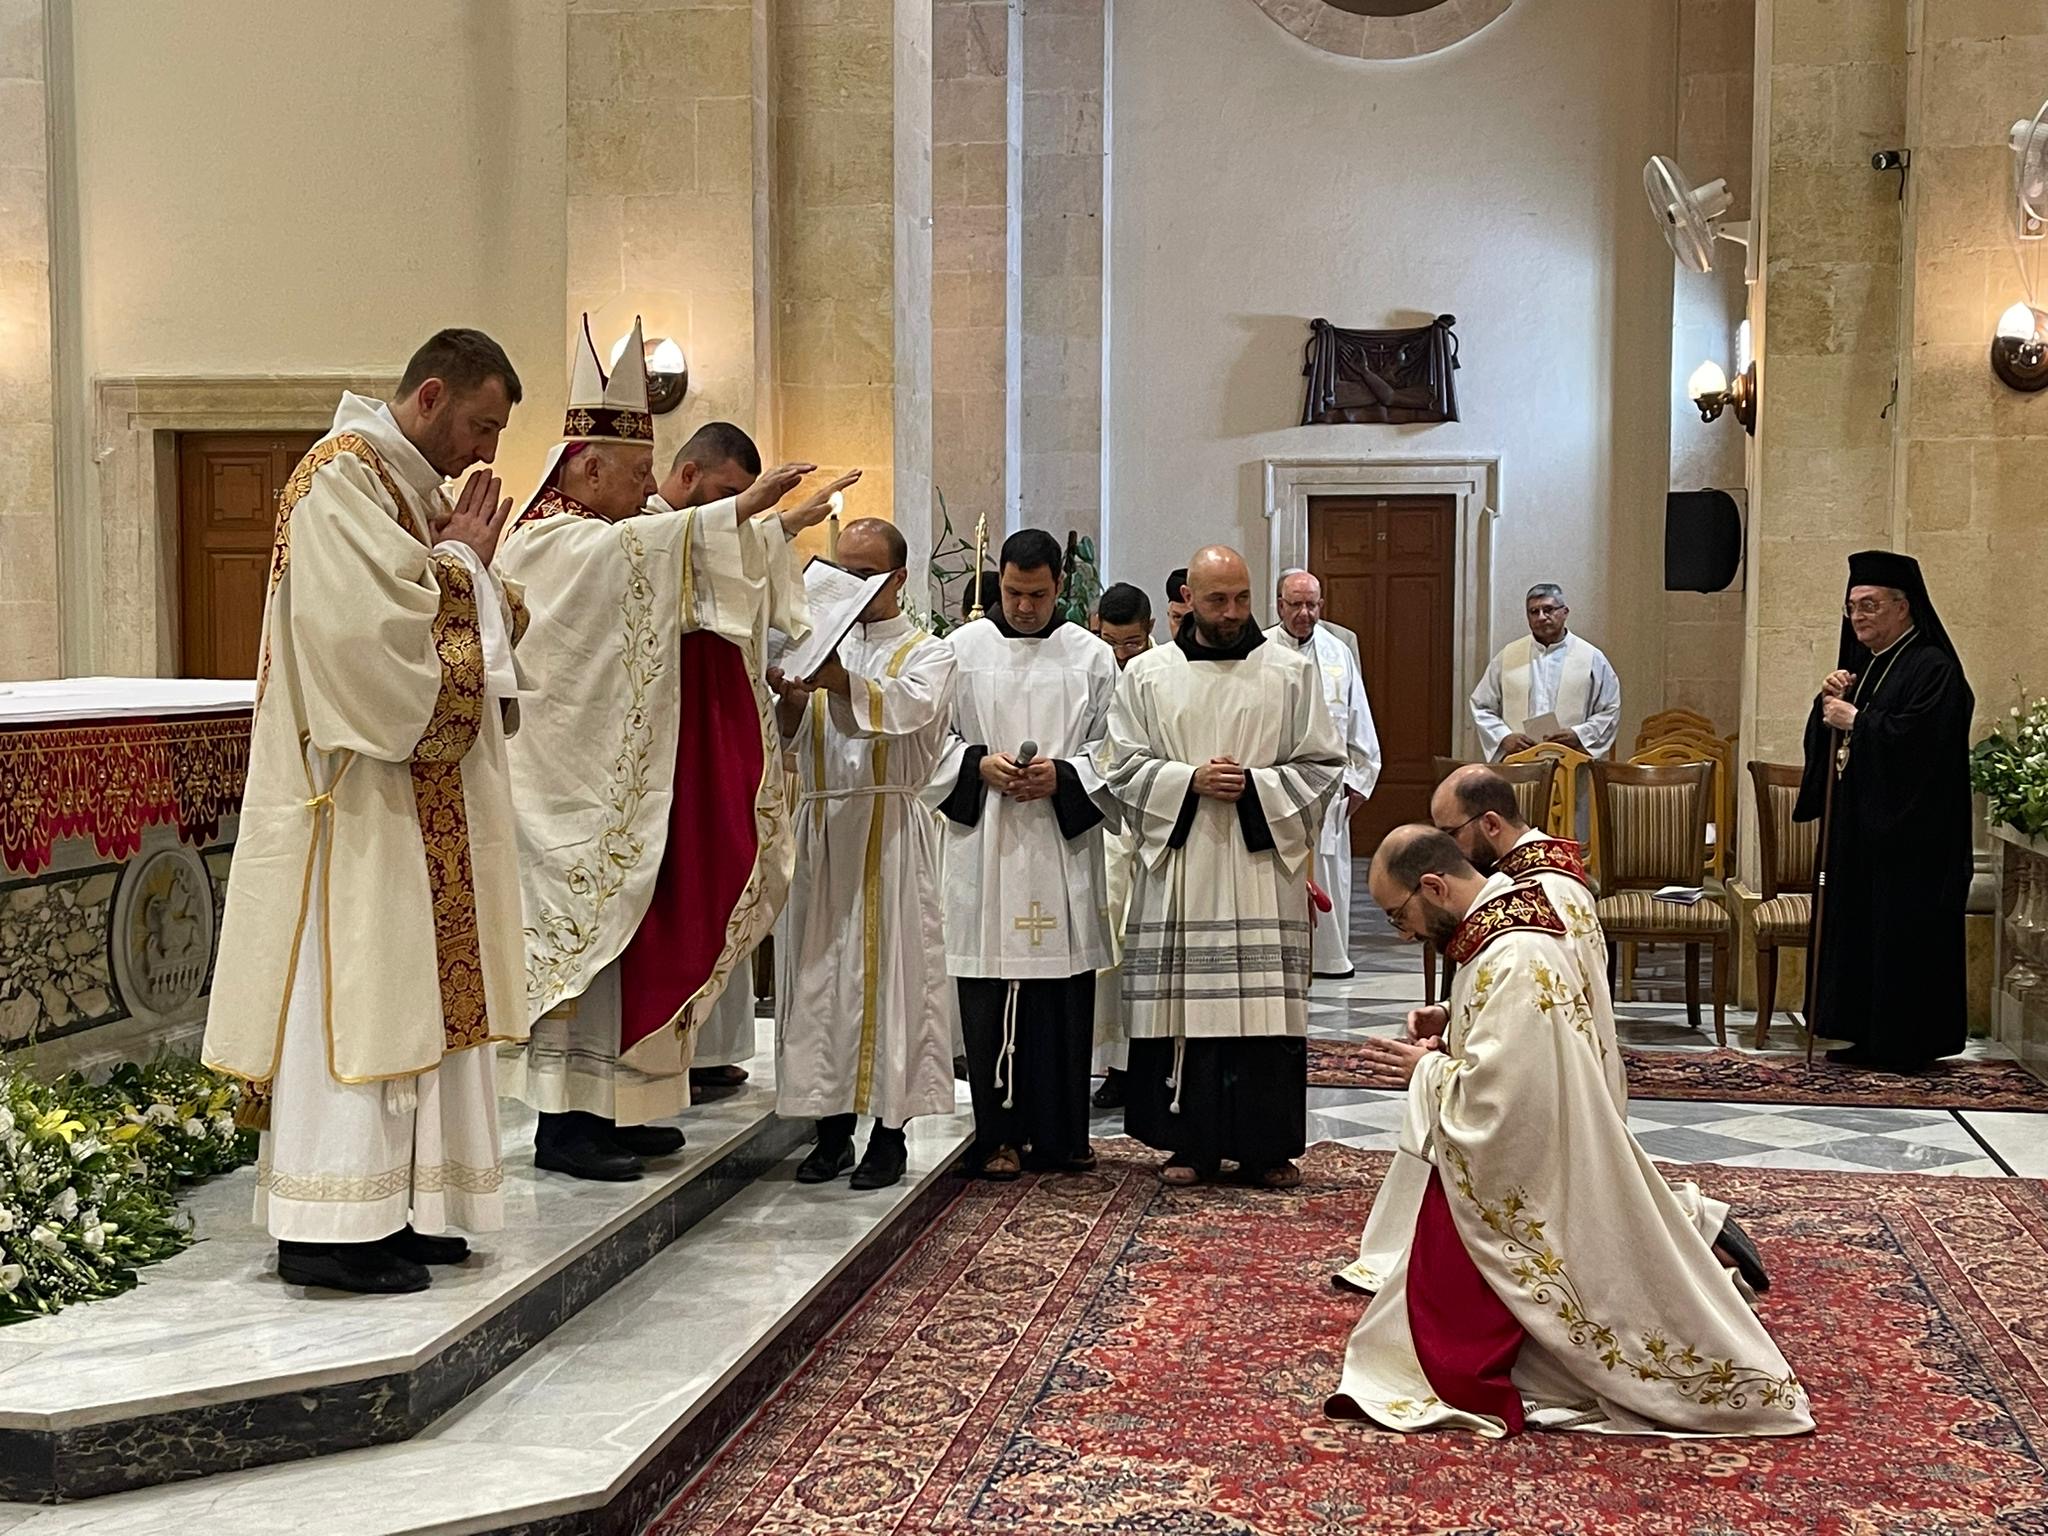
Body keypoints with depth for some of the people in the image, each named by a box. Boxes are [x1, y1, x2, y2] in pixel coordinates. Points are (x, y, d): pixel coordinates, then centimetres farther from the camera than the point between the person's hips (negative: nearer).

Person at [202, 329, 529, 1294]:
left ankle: (393, 1206, 16)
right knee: (352, 992, -8)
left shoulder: (407, 487, 17)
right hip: (358, 791, -10)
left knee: (410, 990, 10)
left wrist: (473, 564, 4)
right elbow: (376, 632, -23)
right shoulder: (344, 478, -13)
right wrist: (460, 561, -10)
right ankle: (327, 1228, -3)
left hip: (418, 801, 10)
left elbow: (477, 630, 21)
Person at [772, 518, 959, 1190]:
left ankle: (889, 1130, 4)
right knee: (821, 970, 4)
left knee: (888, 969, -3)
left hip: (890, 829, -4)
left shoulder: (928, 653, 5)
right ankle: (833, 1127, 11)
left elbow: (912, 707, -19)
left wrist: (843, 683, -36)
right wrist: (791, 699, -17)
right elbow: (793, 740, 6)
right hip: (820, 827, 4)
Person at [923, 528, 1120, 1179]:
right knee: (989, 995, 0)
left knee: (1064, 992, 3)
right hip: (984, 845, -1)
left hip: (1063, 848, 1)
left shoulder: (1092, 657, 7)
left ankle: (1062, 1132, 14)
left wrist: (1062, 777, -10)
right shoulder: (961, 649, 5)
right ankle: (1000, 1134, 9)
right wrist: (978, 765, -11)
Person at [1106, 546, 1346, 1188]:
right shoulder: (1147, 675, 8)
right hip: (1177, 864, 1)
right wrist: (1189, 781, -10)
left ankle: (1268, 1146, 7)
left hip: (1263, 863, -1)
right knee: (1184, 1004, 1)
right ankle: (1191, 1142, 10)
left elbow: (1323, 765, 5)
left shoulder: (1292, 672, 6)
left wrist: (1254, 787, -9)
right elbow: (1124, 765, 5)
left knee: (1265, 1007, -2)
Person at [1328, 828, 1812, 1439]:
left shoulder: (1512, 962, -26)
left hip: (1522, 1192, -10)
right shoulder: (1505, 930, 5)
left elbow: (1490, 1102, -28)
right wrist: (1446, 1041, 2)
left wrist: (1426, 1069, -12)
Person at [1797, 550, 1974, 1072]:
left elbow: (1914, 738, -23)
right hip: (1857, 824, 9)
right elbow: (1825, 738, 17)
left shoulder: (1932, 668, -10)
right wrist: (1830, 703, -2)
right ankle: (1869, 1036, 15)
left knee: (1902, 932, -4)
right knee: (1856, 927, 9)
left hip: (1907, 832, -9)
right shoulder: (1862, 666, 16)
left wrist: (1854, 720, -14)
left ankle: (1907, 1043, 3)